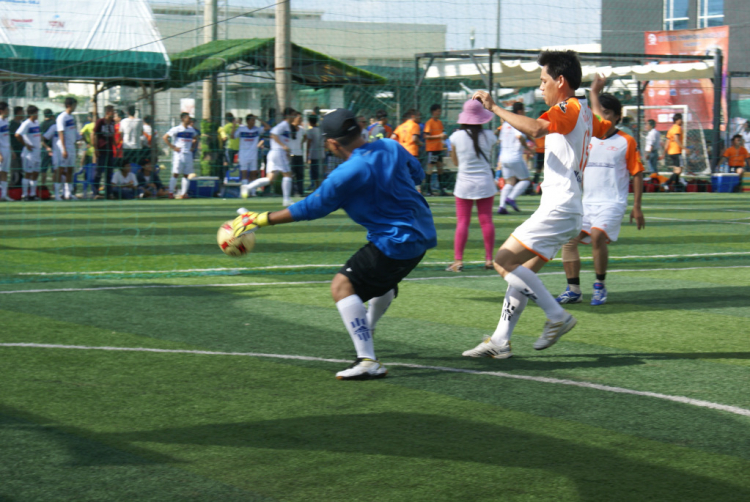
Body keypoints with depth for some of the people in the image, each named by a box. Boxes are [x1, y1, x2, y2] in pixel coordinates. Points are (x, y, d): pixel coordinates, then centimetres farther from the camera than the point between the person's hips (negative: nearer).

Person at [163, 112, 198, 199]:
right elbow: (165, 137, -7)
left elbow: (195, 139, 29)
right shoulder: (176, 129, -6)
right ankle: (171, 193, -7)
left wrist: (193, 147, 13)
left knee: (186, 175, 5)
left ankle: (183, 193, 8)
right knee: (175, 174, -9)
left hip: (188, 154, 6)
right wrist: (172, 147, -11)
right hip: (178, 154, -5)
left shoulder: (192, 130, 11)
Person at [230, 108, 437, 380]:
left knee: (342, 285, -10)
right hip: (423, 233, 9)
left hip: (396, 242, -9)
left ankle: (368, 361, -18)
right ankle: (366, 330, 61)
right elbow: (417, 174, 18)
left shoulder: (348, 173, -20)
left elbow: (311, 207, -14)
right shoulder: (391, 147, 1)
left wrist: (260, 219, -7)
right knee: (384, 278, 34)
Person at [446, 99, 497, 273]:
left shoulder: (456, 137, -5)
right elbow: (489, 156, 10)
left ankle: (458, 260, -5)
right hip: (485, 183, 1)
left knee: (462, 222, 0)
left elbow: (455, 162, 6)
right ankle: (489, 259, 8)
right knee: (486, 221, 6)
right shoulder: (488, 136, -4)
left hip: (464, 183, -1)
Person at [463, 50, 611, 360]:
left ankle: (557, 316, -10)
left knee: (504, 261, -13)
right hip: (563, 210, 10)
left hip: (558, 209, -10)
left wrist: (494, 107, -24)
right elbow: (607, 128, 42)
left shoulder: (568, 108, -11)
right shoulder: (585, 113, 18)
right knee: (522, 273, 11)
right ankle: (500, 341, 12)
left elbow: (535, 129, -32)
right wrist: (596, 96, 55)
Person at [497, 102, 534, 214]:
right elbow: (520, 136, -27)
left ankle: (502, 206, -2)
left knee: (509, 182, 11)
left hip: (504, 157, 7)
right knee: (525, 180, 5)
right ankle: (511, 198, -10)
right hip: (515, 157, -7)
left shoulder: (506, 123, 15)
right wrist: (527, 148, -13)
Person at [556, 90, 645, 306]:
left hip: (613, 203, -5)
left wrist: (637, 207, -2)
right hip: (587, 202, 5)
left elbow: (637, 174, 1)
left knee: (597, 235, -26)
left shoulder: (626, 142, -1)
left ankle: (600, 285, -7)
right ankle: (574, 290, 4)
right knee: (567, 238, -6)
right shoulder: (587, 139, 11)